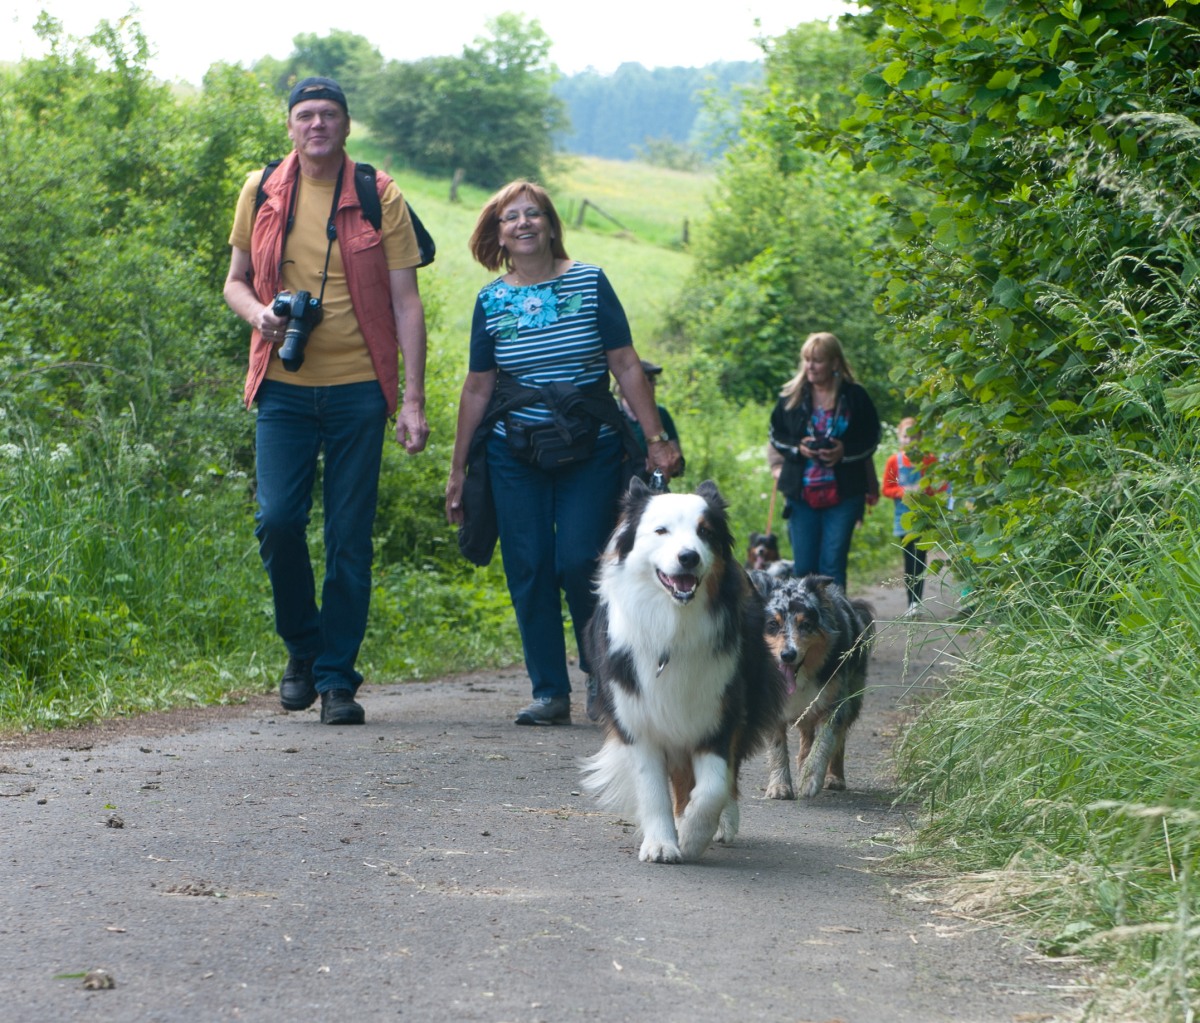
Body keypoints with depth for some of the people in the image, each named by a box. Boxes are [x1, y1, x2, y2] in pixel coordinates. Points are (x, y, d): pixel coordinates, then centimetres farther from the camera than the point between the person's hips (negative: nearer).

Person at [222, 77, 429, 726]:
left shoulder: (379, 197, 1)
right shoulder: (261, 193, 7)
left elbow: (406, 302, 1)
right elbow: (236, 281, 17)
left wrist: (413, 399, -6)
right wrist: (259, 314, -7)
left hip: (358, 387, -1)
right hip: (284, 386, 1)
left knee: (350, 537, 0)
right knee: (277, 519, -11)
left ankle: (337, 676, 10)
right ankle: (302, 648, 13)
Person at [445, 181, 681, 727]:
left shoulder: (590, 282, 0)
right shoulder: (491, 300, 5)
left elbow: (626, 365, -1)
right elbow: (477, 387, 9)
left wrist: (656, 439, -6)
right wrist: (458, 468, 9)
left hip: (591, 451, -2)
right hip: (515, 453, 2)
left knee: (578, 562, -12)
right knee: (529, 571, -2)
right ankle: (550, 693, 6)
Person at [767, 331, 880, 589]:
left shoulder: (855, 396, -1)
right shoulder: (791, 396, 3)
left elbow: (871, 439, 5)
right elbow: (776, 435, 11)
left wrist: (845, 451, -13)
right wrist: (797, 447, -9)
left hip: (843, 495, -2)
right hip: (802, 493, 2)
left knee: (833, 565, -4)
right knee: (803, 567, 3)